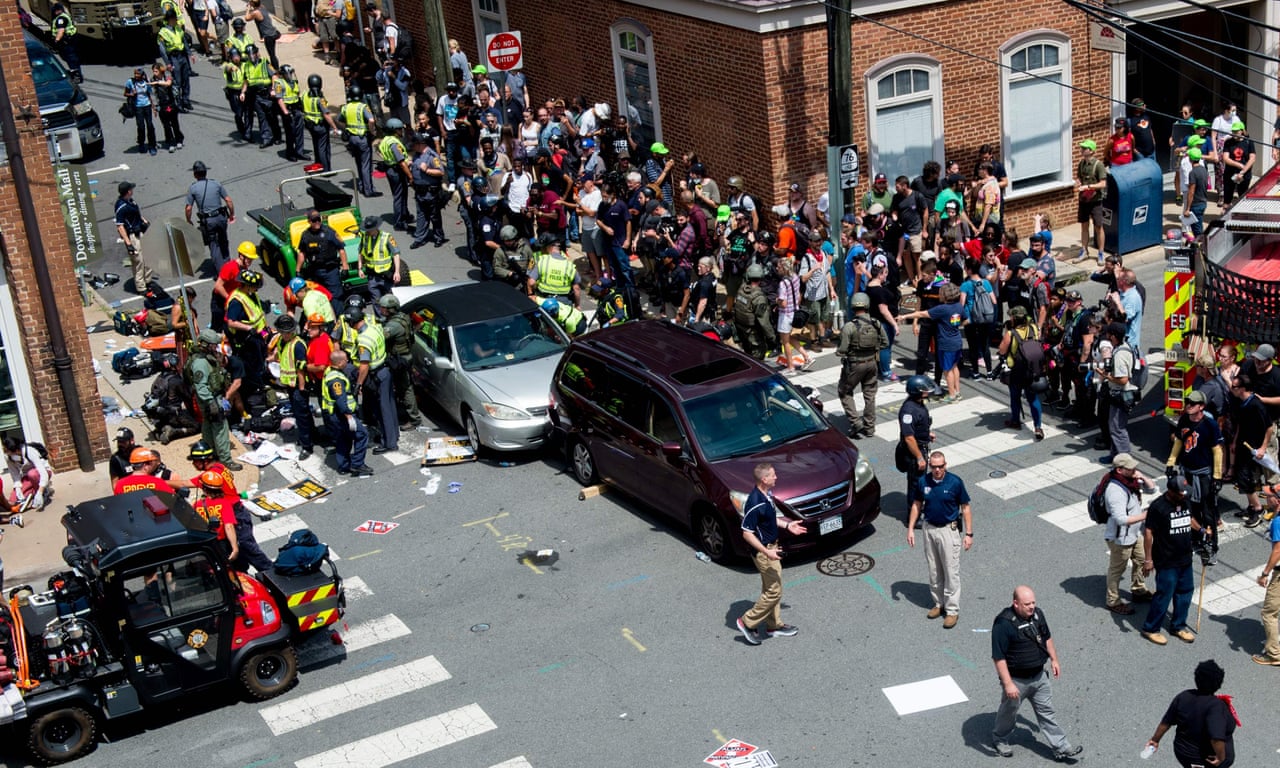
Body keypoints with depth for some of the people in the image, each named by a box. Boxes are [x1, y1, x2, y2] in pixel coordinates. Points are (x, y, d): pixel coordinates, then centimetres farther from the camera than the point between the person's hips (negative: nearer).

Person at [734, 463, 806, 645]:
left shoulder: (767, 494, 1)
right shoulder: (755, 503, -29)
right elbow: (747, 533, -25)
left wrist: (787, 525, 17)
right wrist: (766, 552, -28)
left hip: (771, 546, 10)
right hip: (763, 550, -10)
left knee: (771, 589, 20)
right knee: (774, 591, -2)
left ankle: (774, 626, 33)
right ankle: (747, 622, 10)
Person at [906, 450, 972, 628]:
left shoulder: (955, 482, -13)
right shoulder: (922, 482, -4)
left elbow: (965, 508, -6)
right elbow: (916, 505, 8)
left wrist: (968, 533, -8)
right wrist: (910, 528, 4)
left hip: (949, 530, -4)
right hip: (929, 529, 4)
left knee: (951, 571, -1)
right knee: (934, 570, 13)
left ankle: (952, 610, 6)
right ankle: (939, 603, 29)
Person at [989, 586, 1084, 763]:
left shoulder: (1037, 614, -6)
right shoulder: (1003, 624, -29)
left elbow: (1047, 637, 14)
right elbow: (999, 657, -26)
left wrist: (1054, 659, 15)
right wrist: (1008, 684, -26)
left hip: (1039, 676, 6)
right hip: (1016, 680, -5)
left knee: (1047, 712, 13)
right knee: (1009, 712, 17)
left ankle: (1061, 748, 20)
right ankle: (999, 740, 41)